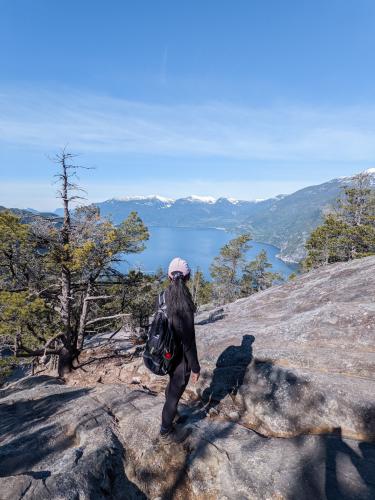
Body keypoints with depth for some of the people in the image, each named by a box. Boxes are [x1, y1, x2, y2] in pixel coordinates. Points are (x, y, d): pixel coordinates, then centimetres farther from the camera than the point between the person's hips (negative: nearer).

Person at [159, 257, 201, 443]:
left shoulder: (165, 296, -10)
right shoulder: (184, 305, -33)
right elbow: (188, 341, -26)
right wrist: (195, 367, -13)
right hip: (180, 358, -7)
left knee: (172, 384, 32)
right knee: (175, 392, 16)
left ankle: (170, 412, 59)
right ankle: (166, 431, 40)